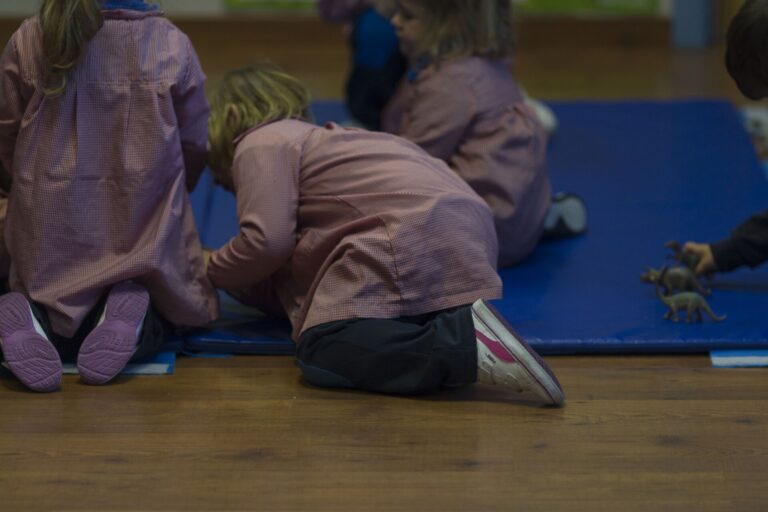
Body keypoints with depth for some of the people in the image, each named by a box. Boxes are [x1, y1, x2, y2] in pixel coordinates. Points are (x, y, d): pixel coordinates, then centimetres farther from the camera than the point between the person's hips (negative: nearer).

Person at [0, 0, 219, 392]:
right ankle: (132, 314, -14)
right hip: (142, 225, -1)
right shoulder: (172, 43, -6)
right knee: (156, 320, 25)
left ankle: (36, 320, -13)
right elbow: (195, 145, 2)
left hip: (51, 224, 1)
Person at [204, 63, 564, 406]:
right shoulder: (311, 138, 35)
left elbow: (266, 241, -6)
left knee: (322, 354, -16)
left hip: (414, 235, -10)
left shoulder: (259, 144, 7)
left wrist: (213, 270, 12)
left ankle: (465, 346, -33)